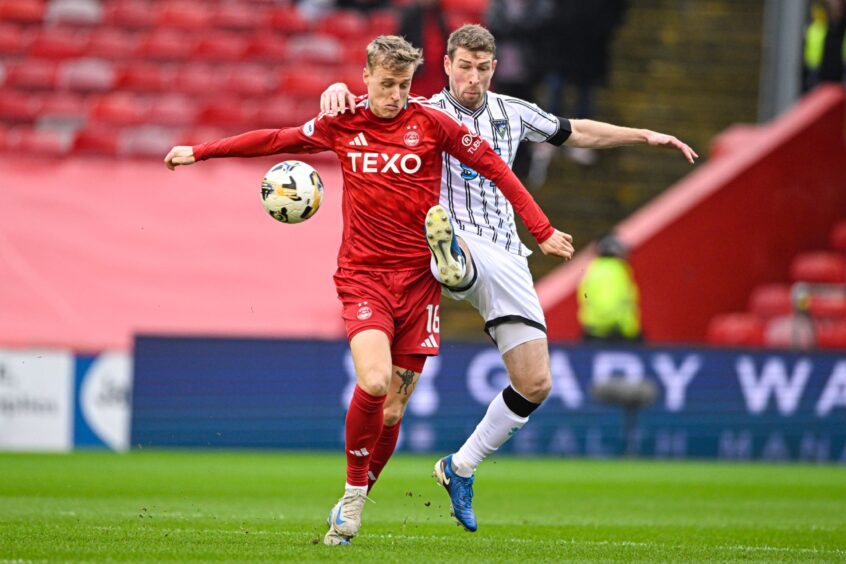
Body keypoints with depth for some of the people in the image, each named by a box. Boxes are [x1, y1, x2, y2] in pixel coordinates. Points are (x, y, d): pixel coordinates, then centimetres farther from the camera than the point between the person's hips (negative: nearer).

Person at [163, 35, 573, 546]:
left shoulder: (432, 123, 0)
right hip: (364, 274, 0)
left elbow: (495, 168, 5)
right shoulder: (341, 125, 4)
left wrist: (542, 230, 3)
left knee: (396, 400, 0)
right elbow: (274, 140, 16)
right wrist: (199, 152, 20)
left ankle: (356, 500, 17)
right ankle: (352, 495, -5)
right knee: (373, 382, -23)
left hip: (419, 274, 1)